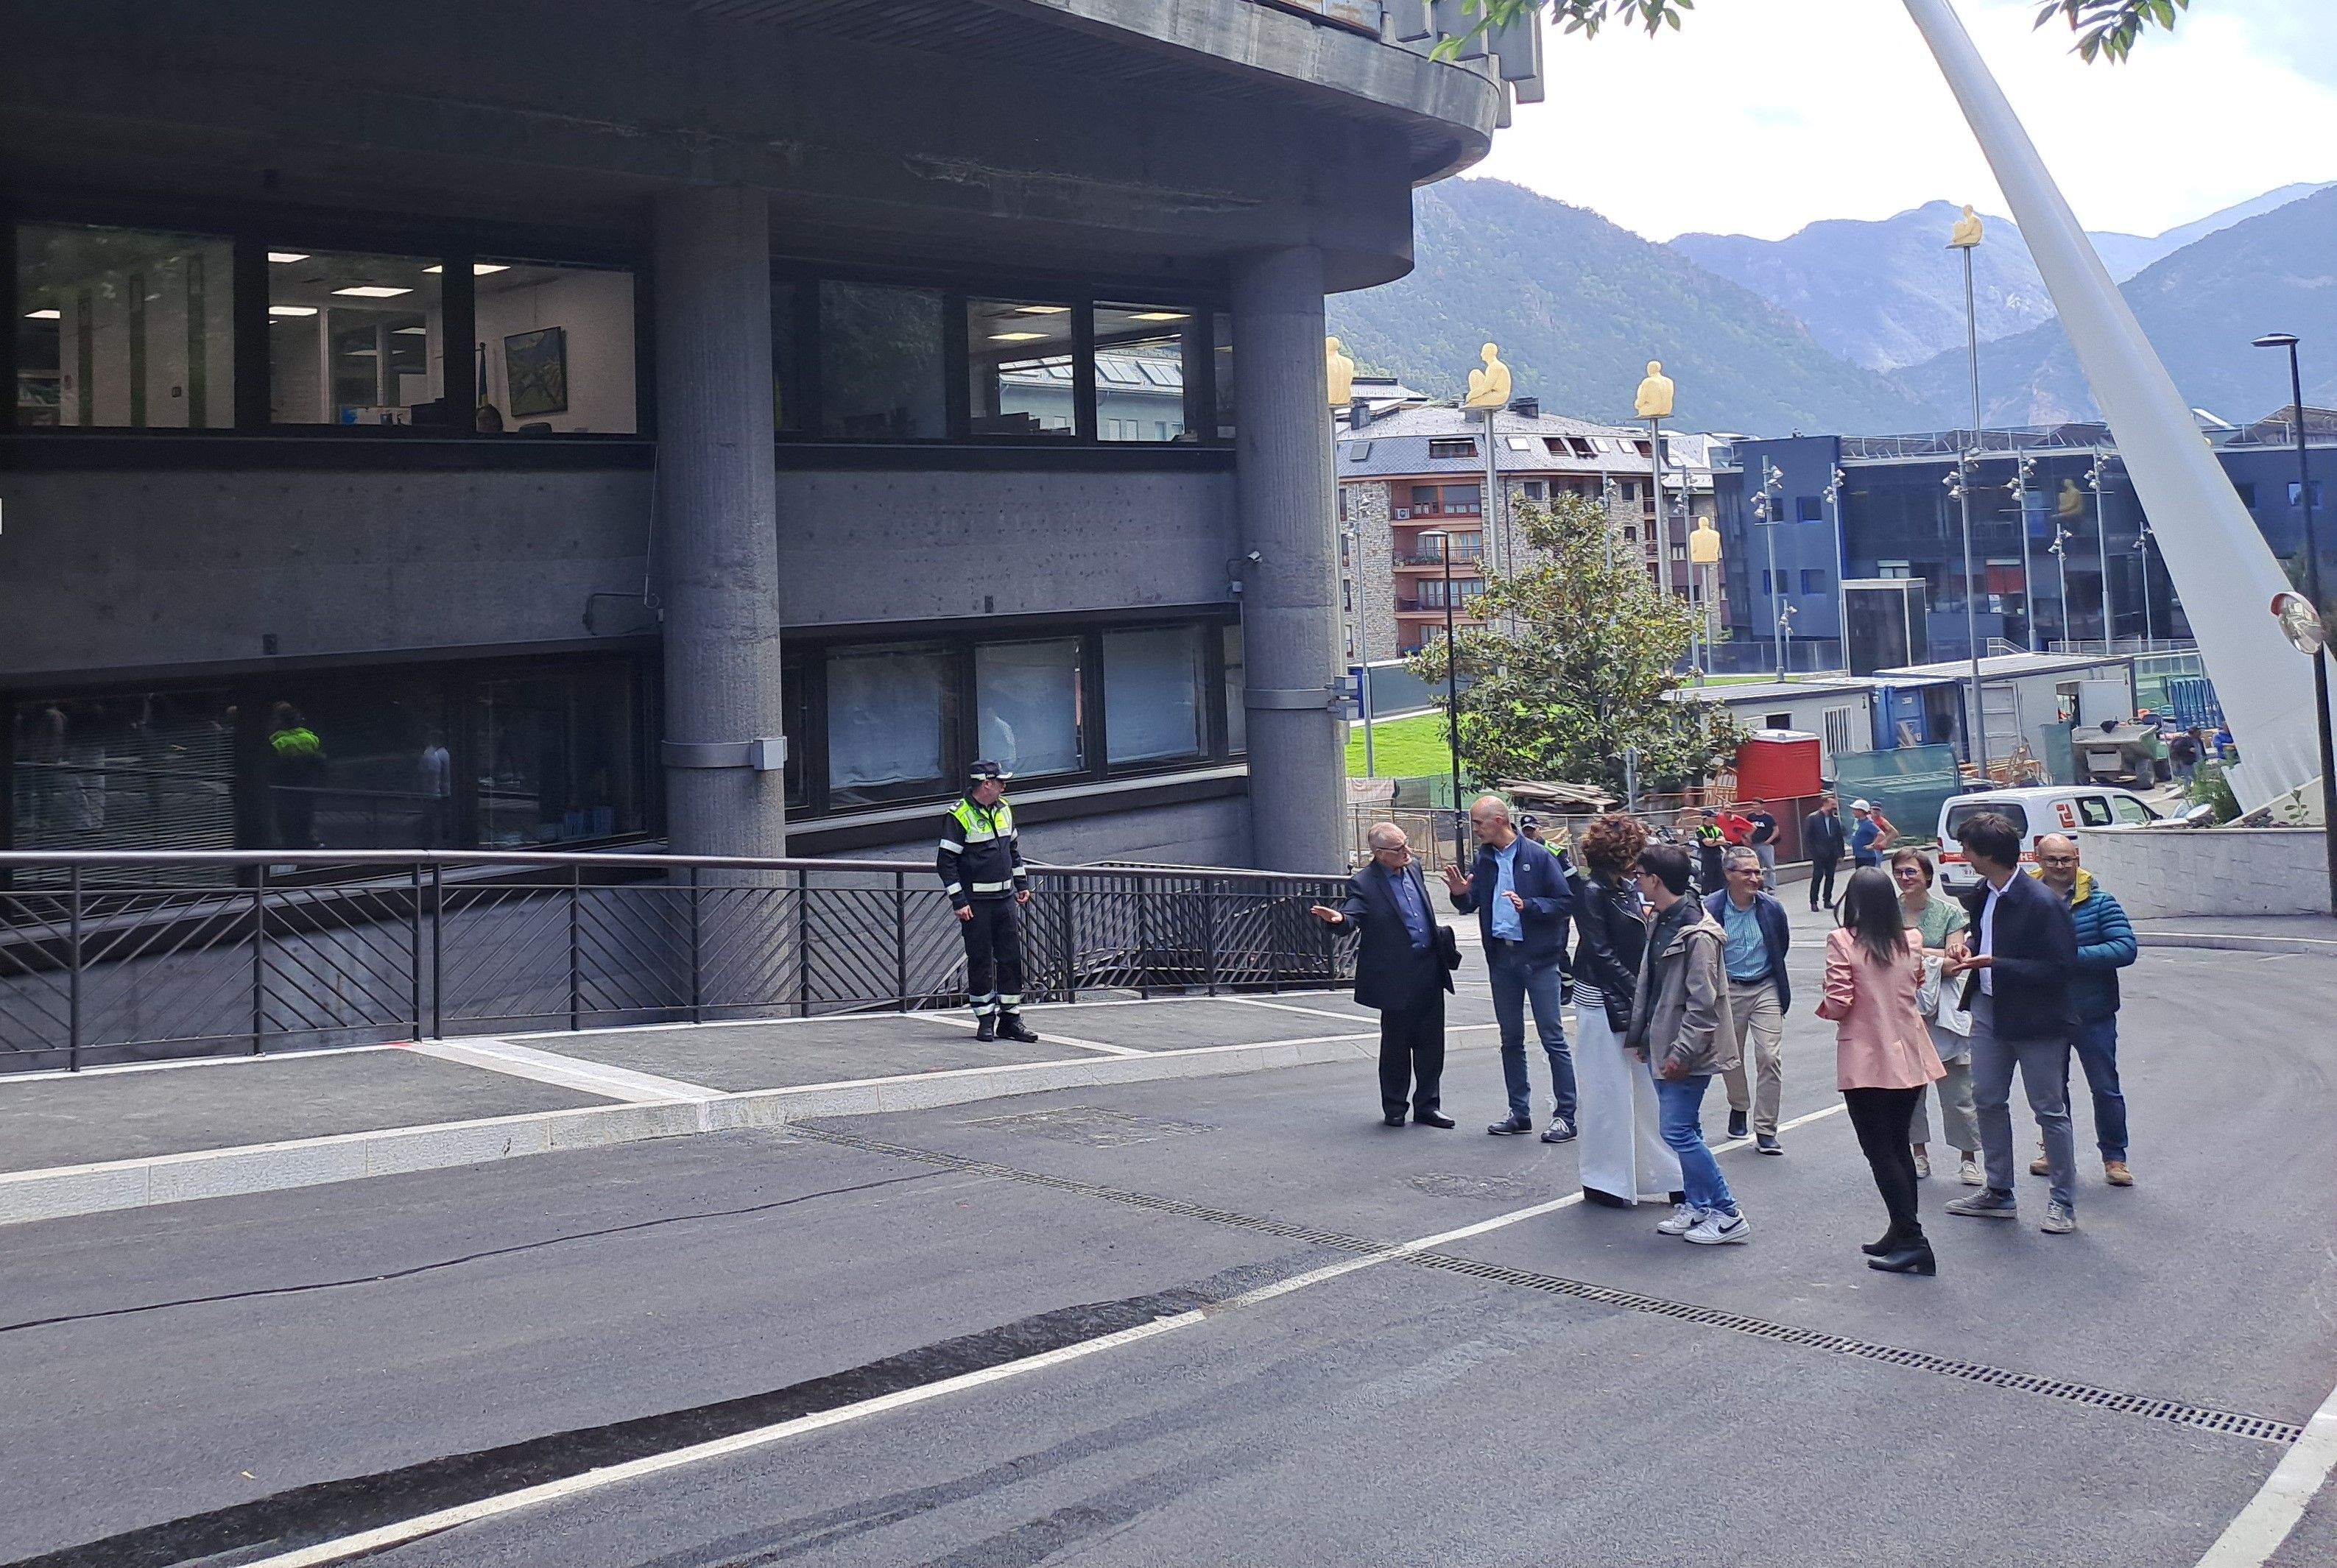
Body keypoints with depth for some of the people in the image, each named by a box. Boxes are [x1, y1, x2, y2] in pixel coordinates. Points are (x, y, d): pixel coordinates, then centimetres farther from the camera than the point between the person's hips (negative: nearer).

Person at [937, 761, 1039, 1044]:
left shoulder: (1003, 809, 12)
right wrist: (958, 901, -14)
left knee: (1011, 957, 4)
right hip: (976, 902, -6)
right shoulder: (958, 816, -10)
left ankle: (1010, 1018, 11)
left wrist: (1022, 884, 20)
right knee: (980, 961, 0)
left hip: (1006, 898, 6)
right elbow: (945, 862, -10)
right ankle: (985, 1020, 9)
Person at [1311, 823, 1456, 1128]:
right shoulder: (1363, 883, -10)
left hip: (1430, 969, 6)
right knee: (1396, 1045, 4)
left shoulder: (1413, 870, 11)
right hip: (1397, 976, -6)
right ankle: (1394, 1108, 17)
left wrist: (1442, 942, 22)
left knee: (1431, 1043, 10)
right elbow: (1351, 917, -23)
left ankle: (1428, 1105, 20)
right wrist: (1338, 918, -45)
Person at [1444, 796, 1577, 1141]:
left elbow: (1566, 903, -10)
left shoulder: (1538, 857, -8)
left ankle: (1565, 1116, 1)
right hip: (1501, 958, 6)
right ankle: (1519, 1113, 22)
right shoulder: (1484, 860, 9)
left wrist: (1528, 905, -22)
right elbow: (1471, 905, 12)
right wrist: (1460, 894, -8)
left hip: (1540, 960, -6)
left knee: (1553, 1039, -4)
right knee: (1511, 1040, 13)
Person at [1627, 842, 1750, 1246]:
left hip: (1686, 1052, -9)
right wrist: (1640, 1033, 18)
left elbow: (1702, 1003, -21)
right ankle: (1697, 1206, 26)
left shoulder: (1696, 934, -19)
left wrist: (1681, 1052, -22)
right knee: (1684, 1129, 15)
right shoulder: (1660, 923, 10)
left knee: (1679, 1132, -8)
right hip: (1663, 1046, 9)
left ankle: (1728, 1216, 0)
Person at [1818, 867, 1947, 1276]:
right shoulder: (1911, 940, 1)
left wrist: (1825, 1006, 5)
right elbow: (1916, 989, 14)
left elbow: (1838, 1004, -16)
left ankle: (1911, 1240, -5)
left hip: (1865, 1061, -5)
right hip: (1909, 1056, 5)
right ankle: (1903, 1234, 23)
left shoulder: (1842, 941, -14)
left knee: (1879, 1151, 0)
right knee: (1898, 1145, 17)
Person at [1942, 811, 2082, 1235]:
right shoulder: (1984, 893, 2)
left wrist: (1994, 963, -27)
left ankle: (2063, 1202, 17)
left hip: (2035, 1017, -8)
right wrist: (1962, 937, 0)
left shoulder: (2042, 904, -23)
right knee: (1987, 1100, 14)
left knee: (2049, 1110, 4)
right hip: (1989, 1009, 8)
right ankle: (1999, 1193, 27)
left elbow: (2059, 969, -24)